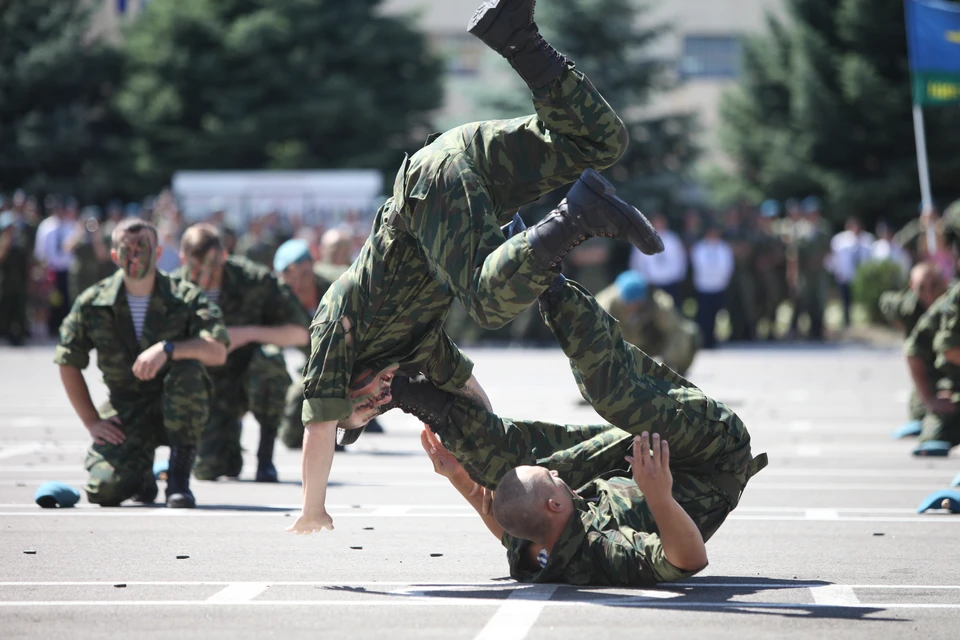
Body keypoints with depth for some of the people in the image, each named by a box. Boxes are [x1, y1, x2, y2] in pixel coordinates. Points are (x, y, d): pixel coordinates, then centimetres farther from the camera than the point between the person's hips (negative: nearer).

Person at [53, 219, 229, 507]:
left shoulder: (185, 297, -8)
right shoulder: (93, 303, -3)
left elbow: (218, 352, -22)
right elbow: (68, 364, 6)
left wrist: (167, 349, -37)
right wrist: (92, 422, -1)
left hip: (177, 408, -1)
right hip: (125, 413, 1)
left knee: (189, 370, -35)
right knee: (104, 489, -21)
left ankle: (179, 477, -20)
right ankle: (142, 476, 19)